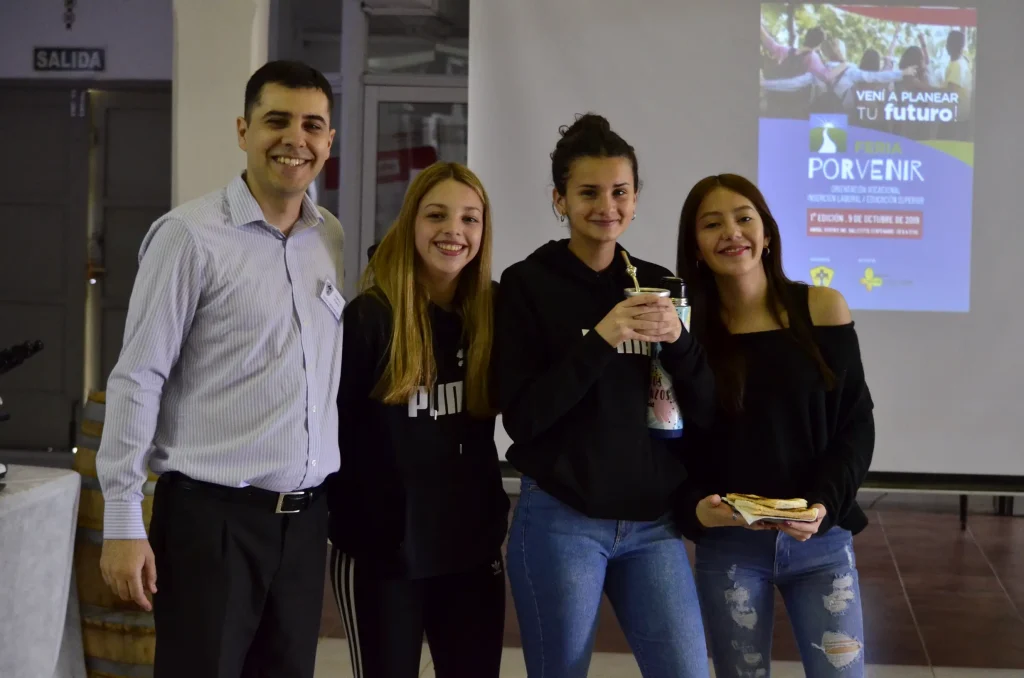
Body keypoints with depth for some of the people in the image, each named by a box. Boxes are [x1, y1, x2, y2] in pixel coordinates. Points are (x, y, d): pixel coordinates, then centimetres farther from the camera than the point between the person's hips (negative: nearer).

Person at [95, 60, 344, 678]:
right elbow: (137, 379, -9)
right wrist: (123, 521, -12)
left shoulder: (332, 238, 9)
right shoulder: (190, 236, -9)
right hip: (211, 515, -5)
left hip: (306, 516, 6)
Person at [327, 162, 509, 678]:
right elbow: (330, 431, -8)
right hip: (380, 549, -4)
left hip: (473, 547, 4)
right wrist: (338, 518, -8)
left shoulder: (491, 313, 3)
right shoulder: (367, 317, -11)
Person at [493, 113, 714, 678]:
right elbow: (520, 416, -12)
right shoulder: (527, 284, -3)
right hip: (560, 520, -3)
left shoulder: (658, 286, 8)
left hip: (652, 522, 3)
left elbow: (705, 412, 5)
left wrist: (679, 340, -13)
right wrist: (598, 340, -21)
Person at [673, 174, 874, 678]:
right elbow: (675, 447, 1)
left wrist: (823, 505, -15)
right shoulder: (687, 330, -1)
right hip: (727, 547, 0)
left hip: (821, 542, 0)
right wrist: (695, 509, -18)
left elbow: (856, 423, -1)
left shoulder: (822, 309, -2)